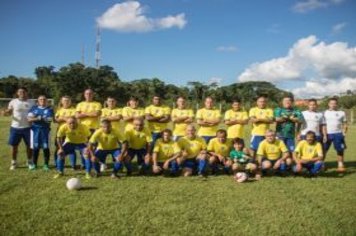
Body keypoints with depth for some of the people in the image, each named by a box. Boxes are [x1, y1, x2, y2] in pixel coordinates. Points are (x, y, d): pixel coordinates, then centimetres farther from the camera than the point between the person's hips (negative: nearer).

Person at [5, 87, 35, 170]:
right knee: (14, 145, 5)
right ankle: (14, 162, 19)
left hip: (27, 127, 0)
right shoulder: (13, 102, 1)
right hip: (15, 127, 0)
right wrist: (6, 112, -19)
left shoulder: (31, 103, 3)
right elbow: (9, 112, 4)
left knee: (29, 145, 6)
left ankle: (30, 162, 22)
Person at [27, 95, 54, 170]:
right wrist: (37, 118, -15)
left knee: (46, 147, -2)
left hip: (45, 129, -1)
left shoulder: (49, 109, 5)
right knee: (35, 147, 4)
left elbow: (50, 119, -3)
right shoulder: (34, 108, 8)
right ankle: (34, 164, 17)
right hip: (35, 129, 1)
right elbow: (29, 119, 0)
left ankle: (46, 164, 6)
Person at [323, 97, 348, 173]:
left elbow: (345, 124, 9)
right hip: (327, 134, 0)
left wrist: (344, 133, -4)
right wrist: (324, 135, -8)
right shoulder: (325, 113, 4)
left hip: (338, 134, 0)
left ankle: (340, 165, 11)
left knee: (340, 150, 0)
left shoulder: (341, 113, 5)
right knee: (323, 150, 5)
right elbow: (323, 125, 1)